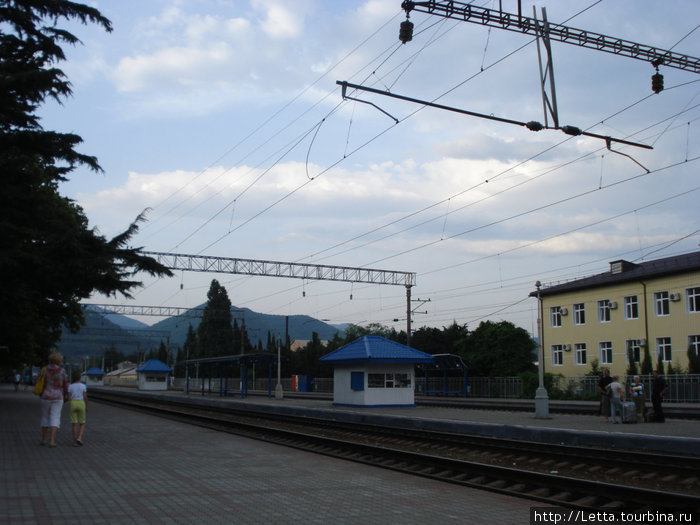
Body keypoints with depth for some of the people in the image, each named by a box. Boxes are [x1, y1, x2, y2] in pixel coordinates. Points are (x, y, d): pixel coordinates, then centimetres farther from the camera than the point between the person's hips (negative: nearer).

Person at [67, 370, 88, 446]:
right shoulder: (83, 386, -3)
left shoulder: (70, 386, -1)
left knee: (74, 424, 5)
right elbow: (85, 397, -4)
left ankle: (75, 441, 2)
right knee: (82, 424, 10)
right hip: (81, 404, -1)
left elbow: (69, 397, -3)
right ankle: (79, 438, -11)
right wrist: (86, 407, 7)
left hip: (73, 404, 1)